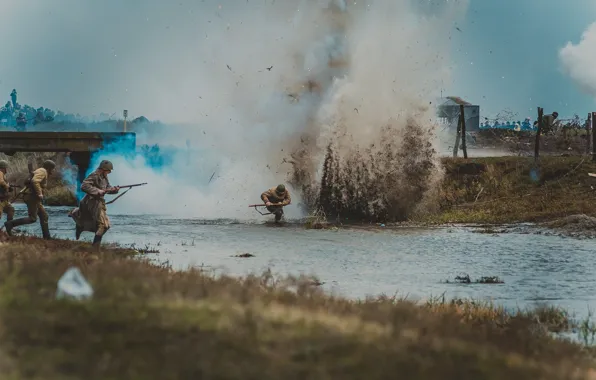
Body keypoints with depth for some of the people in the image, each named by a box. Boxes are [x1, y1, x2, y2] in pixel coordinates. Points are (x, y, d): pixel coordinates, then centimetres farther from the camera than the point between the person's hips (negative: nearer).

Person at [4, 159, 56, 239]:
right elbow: (34, 181, -26)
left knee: (44, 216, 11)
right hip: (32, 196, -11)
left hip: (34, 198, 11)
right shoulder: (42, 171, -9)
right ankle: (10, 224, -17)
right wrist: (39, 194, -24)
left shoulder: (41, 172, 23)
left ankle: (47, 237, 11)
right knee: (32, 218, -14)